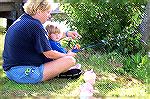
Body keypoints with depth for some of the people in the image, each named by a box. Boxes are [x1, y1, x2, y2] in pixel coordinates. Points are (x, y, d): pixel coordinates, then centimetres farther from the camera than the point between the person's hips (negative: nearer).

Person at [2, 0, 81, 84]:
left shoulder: (23, 20, 11)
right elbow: (49, 54, -11)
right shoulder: (35, 26, -19)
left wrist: (66, 34, 27)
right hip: (25, 73, -10)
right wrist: (67, 55, 7)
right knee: (70, 60, -11)